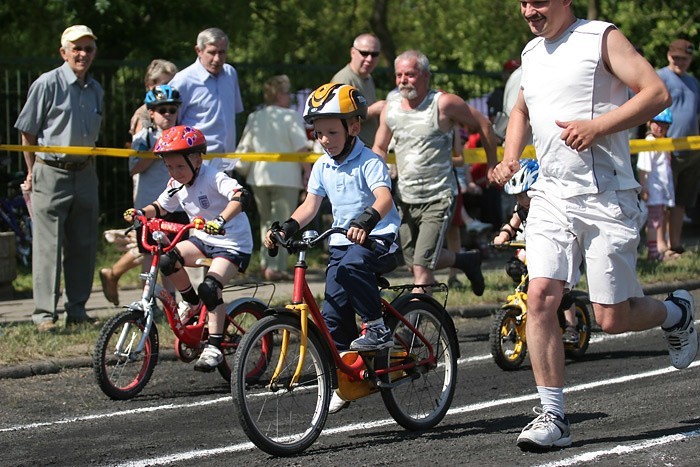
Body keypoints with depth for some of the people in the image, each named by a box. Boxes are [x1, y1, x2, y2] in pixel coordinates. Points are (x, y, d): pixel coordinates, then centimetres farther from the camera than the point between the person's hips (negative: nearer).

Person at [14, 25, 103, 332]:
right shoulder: (47, 84, -7)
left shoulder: (96, 90, 11)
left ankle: (77, 310, 17)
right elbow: (28, 133, -3)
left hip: (85, 176, 6)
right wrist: (32, 173, -2)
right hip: (51, 174, -6)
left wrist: (87, 165, 13)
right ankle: (44, 314, -3)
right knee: (48, 246, -6)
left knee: (83, 246, 8)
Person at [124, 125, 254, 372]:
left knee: (209, 287, -27)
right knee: (167, 259, -18)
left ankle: (214, 347, -15)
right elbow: (160, 207, 17)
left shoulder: (213, 178, -22)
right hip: (203, 240, 7)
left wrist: (220, 220, -55)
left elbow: (242, 196, -38)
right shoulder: (176, 185, 1)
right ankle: (191, 302, 7)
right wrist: (141, 212, -5)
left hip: (233, 244, -7)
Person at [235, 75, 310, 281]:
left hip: (258, 178, 5)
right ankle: (276, 267, -7)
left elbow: (243, 149, 10)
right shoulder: (291, 117, -8)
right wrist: (308, 173, -3)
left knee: (266, 220, 19)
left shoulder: (254, 118, 8)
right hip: (285, 177, -5)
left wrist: (243, 171, 23)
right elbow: (301, 150, -12)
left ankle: (266, 262, 15)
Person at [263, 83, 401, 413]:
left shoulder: (368, 163, -12)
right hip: (341, 241, 6)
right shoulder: (322, 167, 9)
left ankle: (377, 327, -24)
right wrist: (287, 228, -8)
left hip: (377, 238, -6)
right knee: (332, 312, -3)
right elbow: (310, 204, 9)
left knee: (352, 264, -39)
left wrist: (367, 220, -46)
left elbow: (384, 198, -26)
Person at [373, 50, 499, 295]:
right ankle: (467, 260, 36)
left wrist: (493, 167, 6)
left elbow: (483, 125, -1)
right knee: (413, 263, 14)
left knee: (421, 269, -15)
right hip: (405, 199, 6)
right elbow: (380, 148, 14)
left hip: (438, 199, -6)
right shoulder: (391, 106, 2)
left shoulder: (444, 103, -12)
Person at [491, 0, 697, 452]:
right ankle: (553, 416, -5)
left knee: (612, 317, -2)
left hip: (606, 197, -5)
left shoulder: (602, 38, -4)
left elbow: (658, 93, -13)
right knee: (540, 297, -11)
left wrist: (597, 127, -21)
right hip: (551, 195, 5)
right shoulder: (532, 52, 16)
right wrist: (510, 159, 15)